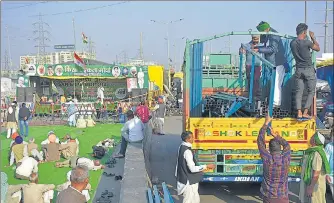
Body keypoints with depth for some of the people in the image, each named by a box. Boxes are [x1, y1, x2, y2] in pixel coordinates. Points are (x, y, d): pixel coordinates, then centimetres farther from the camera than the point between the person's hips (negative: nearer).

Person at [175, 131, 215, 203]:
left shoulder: (182, 147, 5)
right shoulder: (187, 151, -25)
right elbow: (192, 168, -28)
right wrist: (207, 166, -24)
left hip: (190, 181, 10)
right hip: (188, 182, -10)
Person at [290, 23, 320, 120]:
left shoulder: (292, 43, 0)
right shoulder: (306, 42, -16)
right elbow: (318, 48, 1)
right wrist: (313, 37, 9)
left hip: (298, 70, 5)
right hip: (309, 70, -5)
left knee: (299, 92, 8)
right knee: (311, 92, 6)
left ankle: (299, 113, 1)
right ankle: (305, 113, 0)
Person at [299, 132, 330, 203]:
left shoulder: (316, 154, -25)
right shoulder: (312, 151, 5)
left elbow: (316, 172, -26)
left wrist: (311, 187, -22)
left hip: (315, 184, -9)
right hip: (309, 183, 9)